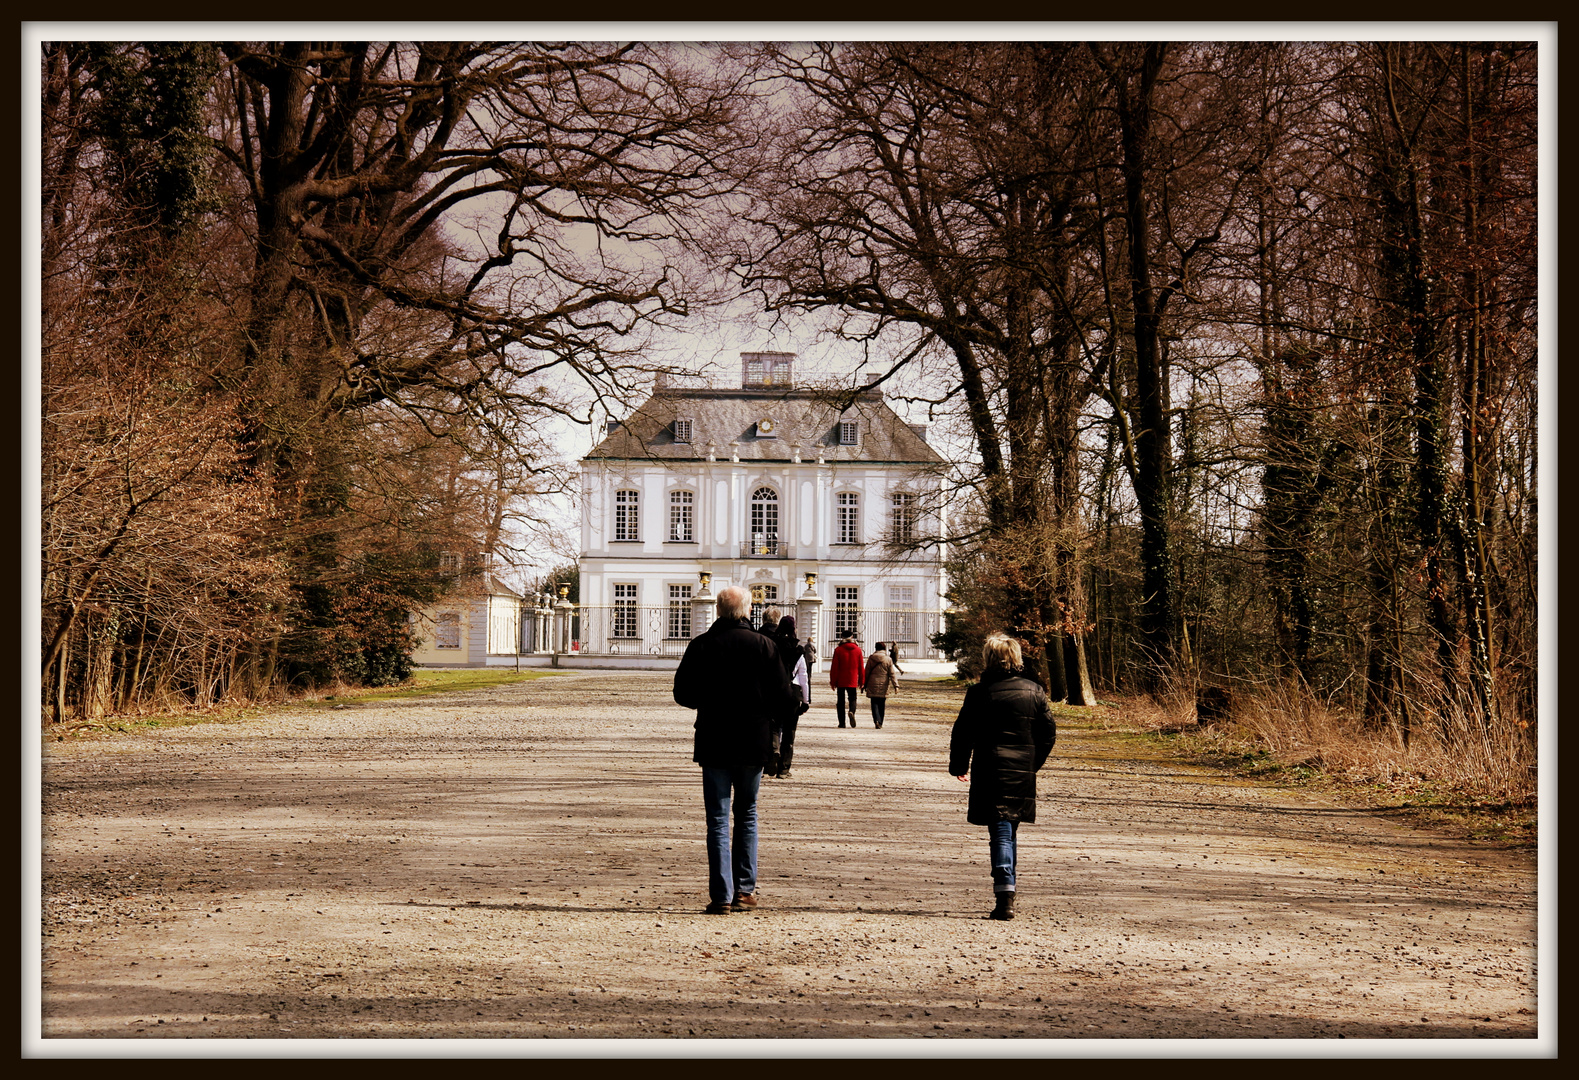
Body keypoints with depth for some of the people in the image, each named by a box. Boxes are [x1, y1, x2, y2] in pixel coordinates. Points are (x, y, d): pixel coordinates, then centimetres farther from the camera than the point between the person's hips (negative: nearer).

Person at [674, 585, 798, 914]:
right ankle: (745, 890, 14)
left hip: (713, 744, -1)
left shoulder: (700, 646, -5)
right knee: (747, 815, 16)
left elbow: (683, 694, -1)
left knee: (718, 819, 2)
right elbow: (784, 697, -7)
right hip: (753, 744, 1)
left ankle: (721, 896, -3)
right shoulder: (764, 646, -6)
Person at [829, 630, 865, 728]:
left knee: (840, 700, 6)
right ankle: (852, 712, -21)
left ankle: (842, 722, 2)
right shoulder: (857, 650, 0)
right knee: (852, 698, 10)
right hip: (853, 681, 1)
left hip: (840, 680, -1)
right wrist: (862, 681, 12)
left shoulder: (838, 650, -5)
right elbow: (861, 667, 4)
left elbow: (834, 667, -4)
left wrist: (833, 681, 2)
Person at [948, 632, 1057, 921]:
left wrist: (959, 766, 11)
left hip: (990, 773, -4)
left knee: (1000, 833, -5)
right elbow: (1049, 732, 9)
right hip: (1023, 775, 4)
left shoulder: (980, 693, -8)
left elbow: (963, 734, -4)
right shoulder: (1034, 691, 4)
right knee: (1010, 832, 18)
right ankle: (1005, 894, 25)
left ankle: (1005, 897, -20)